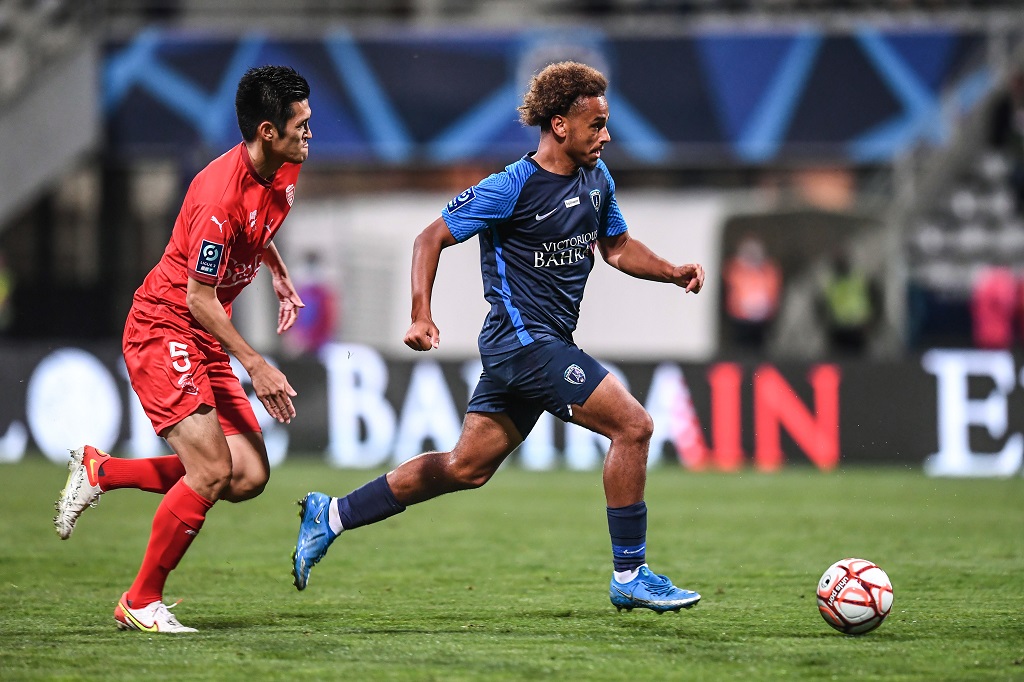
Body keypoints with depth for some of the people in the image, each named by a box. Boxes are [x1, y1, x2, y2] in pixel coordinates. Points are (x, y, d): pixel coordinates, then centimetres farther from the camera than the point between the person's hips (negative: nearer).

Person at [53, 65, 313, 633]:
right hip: (163, 330, -9)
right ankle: (141, 603, -1)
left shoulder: (281, 173, 3)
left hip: (206, 344, 9)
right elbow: (200, 297, -21)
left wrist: (280, 278, 21)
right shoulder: (220, 192, -25)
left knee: (249, 477, -1)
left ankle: (99, 471, 13)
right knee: (212, 471, -18)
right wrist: (254, 365, -20)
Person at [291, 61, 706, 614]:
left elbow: (616, 246, 23)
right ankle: (630, 576, -7)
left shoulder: (596, 178, 9)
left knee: (465, 467, 12)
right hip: (523, 338, -9)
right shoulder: (514, 187, -15)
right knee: (633, 425, -14)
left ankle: (332, 515, 22)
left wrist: (673, 273, 6)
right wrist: (421, 316, -19)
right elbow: (432, 238, -9)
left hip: (544, 345, 9)